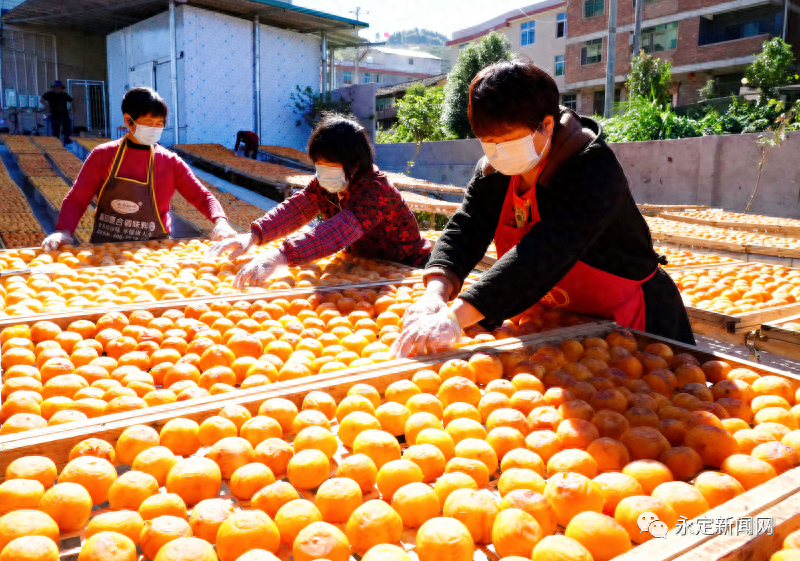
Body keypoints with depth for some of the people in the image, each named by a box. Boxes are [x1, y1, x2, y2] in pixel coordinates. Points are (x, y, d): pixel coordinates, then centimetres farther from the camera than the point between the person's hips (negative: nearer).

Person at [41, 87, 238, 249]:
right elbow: (76, 200, 2)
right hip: (105, 248, 0)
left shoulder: (171, 162, 2)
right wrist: (64, 231, -16)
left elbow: (202, 197, 3)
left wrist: (220, 221, -17)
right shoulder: (103, 155, 1)